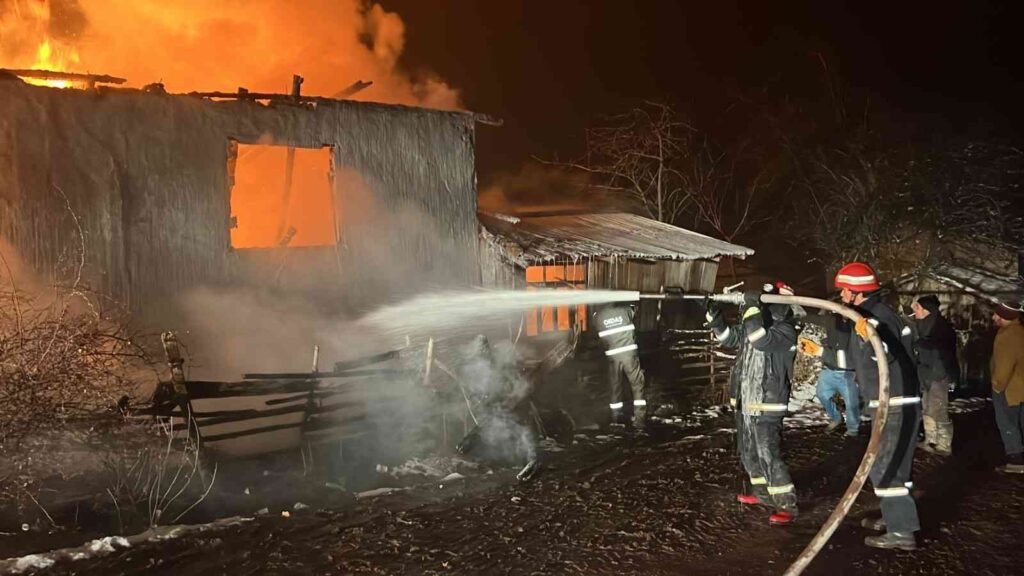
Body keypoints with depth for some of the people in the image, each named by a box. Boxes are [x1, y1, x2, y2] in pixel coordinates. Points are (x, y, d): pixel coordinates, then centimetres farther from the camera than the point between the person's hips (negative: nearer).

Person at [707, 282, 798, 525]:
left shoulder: (785, 331, -15)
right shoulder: (757, 322, 10)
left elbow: (761, 340, -33)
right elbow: (729, 337, 16)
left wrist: (753, 307, -29)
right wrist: (715, 314, 2)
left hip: (766, 405, -9)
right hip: (745, 402, 9)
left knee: (769, 455, -11)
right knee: (748, 452, 19)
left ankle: (787, 505, -5)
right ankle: (761, 492, 35)